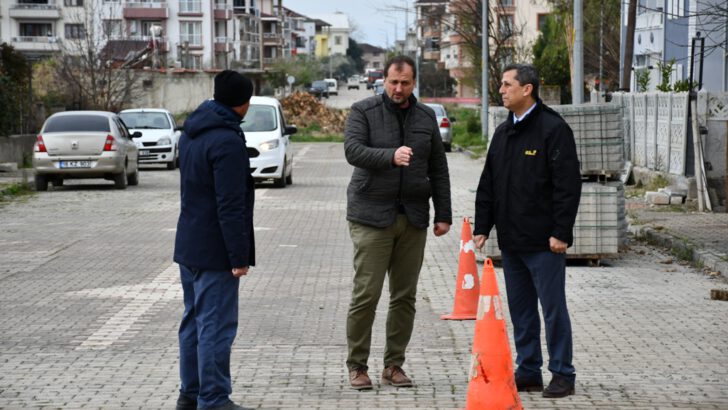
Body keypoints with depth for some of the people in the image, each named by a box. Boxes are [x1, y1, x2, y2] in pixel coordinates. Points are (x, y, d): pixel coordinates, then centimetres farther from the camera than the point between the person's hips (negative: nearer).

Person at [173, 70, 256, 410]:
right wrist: (239, 257, -19)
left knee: (194, 320, 16)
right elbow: (231, 207, -23)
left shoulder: (191, 131, 9)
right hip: (215, 251, -9)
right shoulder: (227, 141, -20)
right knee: (216, 326, -4)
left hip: (189, 245, 9)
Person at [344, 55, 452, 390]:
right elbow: (353, 150, -15)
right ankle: (356, 366, 5)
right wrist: (390, 156, -31)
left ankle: (394, 365, 16)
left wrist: (443, 214, 9)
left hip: (413, 218, 4)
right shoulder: (363, 111, 0)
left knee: (405, 296, 6)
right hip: (371, 216, -4)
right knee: (366, 294, -5)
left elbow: (438, 169, 14)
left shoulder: (426, 117, 12)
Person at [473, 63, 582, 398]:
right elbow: (488, 185, 19)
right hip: (511, 241, 8)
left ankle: (562, 374, 7)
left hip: (543, 242, -7)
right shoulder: (503, 133, 14)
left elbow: (568, 185, -14)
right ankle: (528, 371, 20)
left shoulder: (553, 129, -10)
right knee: (520, 309, 12)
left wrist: (560, 233, -18)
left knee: (553, 308, -1)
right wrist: (482, 228, 13)